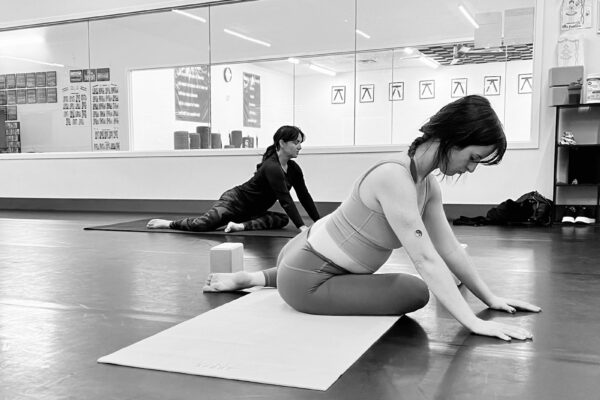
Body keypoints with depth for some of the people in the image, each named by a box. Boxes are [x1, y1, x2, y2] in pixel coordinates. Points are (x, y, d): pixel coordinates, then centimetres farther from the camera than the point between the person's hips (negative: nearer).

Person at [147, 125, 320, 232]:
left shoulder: (293, 169, -1)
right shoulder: (272, 167, -26)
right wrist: (301, 226, -39)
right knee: (202, 223, -26)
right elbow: (285, 199, -34)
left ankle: (241, 226, -14)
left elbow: (304, 196, 2)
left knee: (283, 219, -13)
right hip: (236, 201, -8)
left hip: (253, 210, 8)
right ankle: (167, 223, -1)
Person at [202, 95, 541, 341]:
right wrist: (474, 322, -32)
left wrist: (491, 298, 1)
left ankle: (262, 279, 28)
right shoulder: (394, 178, -30)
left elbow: (450, 249, 3)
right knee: (416, 292, -7)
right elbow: (426, 259, -33)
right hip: (306, 280, -10)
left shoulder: (430, 185, -2)